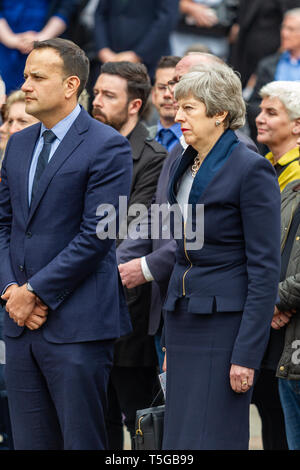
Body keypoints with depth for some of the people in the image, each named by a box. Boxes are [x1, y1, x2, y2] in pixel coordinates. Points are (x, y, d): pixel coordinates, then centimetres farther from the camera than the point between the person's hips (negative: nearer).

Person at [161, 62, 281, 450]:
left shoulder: (251, 169, -11)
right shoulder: (183, 167, 14)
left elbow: (265, 269, -13)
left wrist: (247, 354, -18)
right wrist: (171, 340, 17)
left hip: (224, 323, -8)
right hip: (184, 322, 8)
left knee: (213, 438, -9)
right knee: (178, 440, 6)